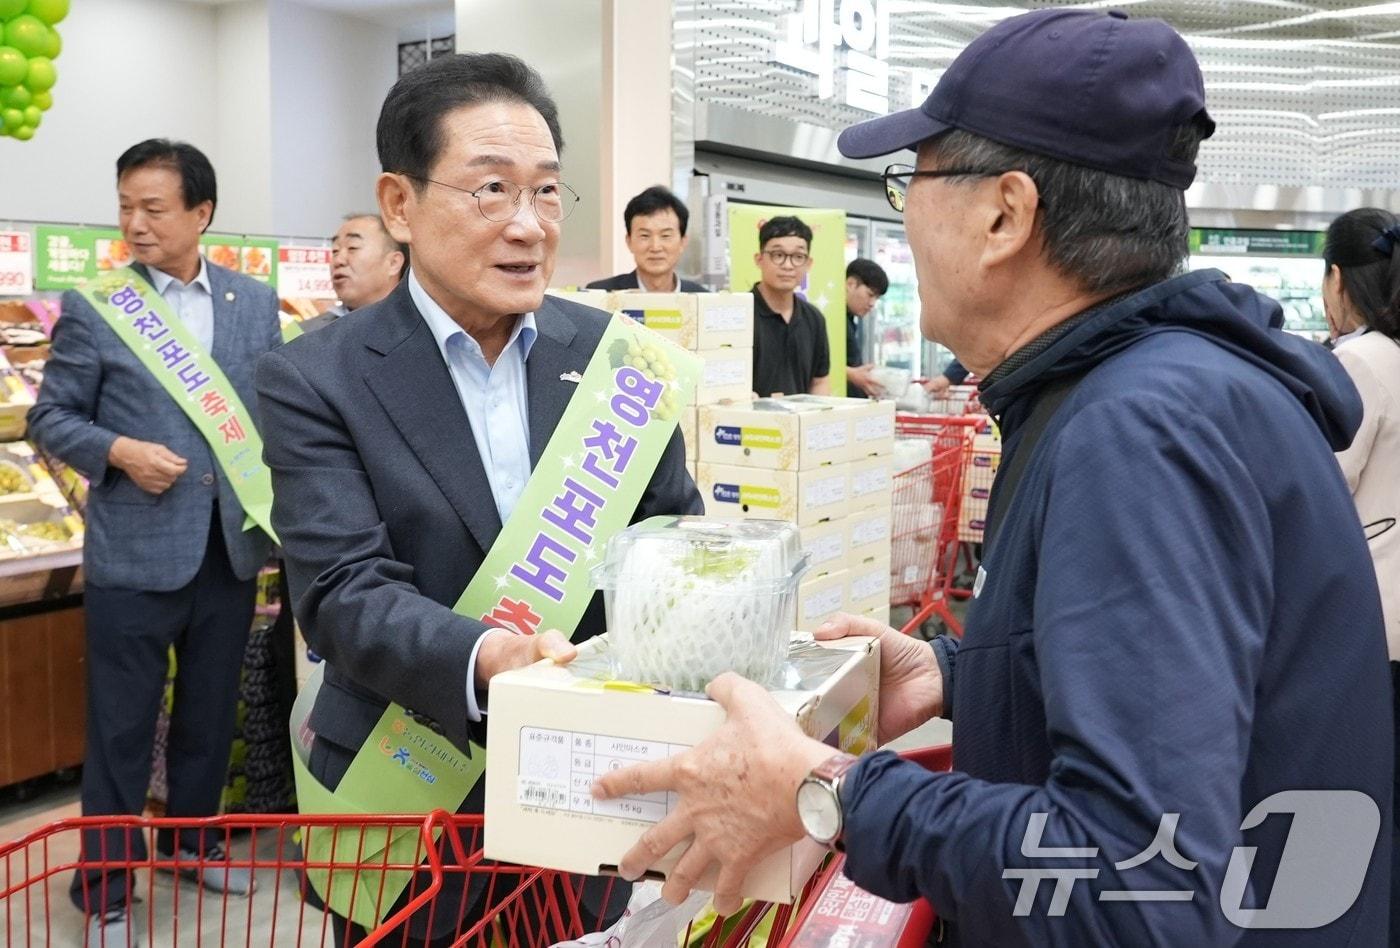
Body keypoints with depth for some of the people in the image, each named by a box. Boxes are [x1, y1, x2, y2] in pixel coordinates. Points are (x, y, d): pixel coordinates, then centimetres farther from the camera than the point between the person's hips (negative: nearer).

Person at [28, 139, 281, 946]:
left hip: (232, 548, 3)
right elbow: (50, 417, -1)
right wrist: (118, 450, -17)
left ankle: (195, 840, 38)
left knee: (211, 712, 18)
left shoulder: (257, 303, 5)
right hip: (134, 553, -3)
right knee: (122, 727, 7)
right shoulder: (93, 306, -4)